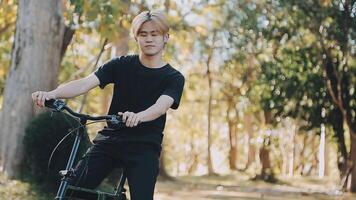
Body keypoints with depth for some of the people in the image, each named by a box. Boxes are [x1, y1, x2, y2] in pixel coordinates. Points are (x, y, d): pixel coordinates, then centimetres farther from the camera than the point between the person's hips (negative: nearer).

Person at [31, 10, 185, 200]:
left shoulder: (174, 78, 0)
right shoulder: (122, 65, 4)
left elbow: (161, 106, -20)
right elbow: (85, 83, -9)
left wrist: (137, 117, -43)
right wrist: (51, 94, -28)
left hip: (144, 148, -2)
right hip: (109, 140, 2)